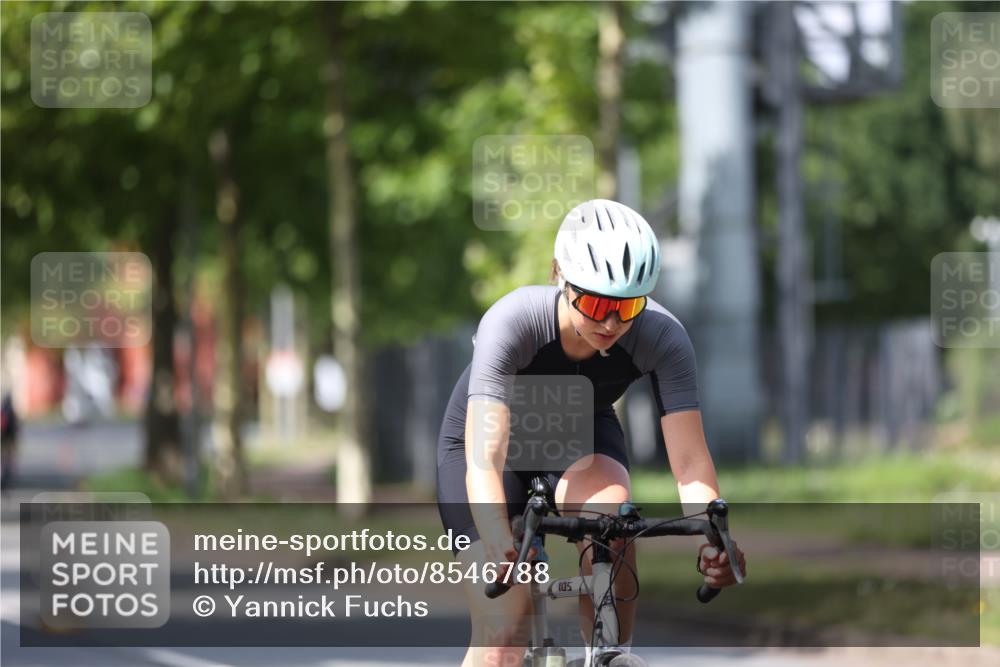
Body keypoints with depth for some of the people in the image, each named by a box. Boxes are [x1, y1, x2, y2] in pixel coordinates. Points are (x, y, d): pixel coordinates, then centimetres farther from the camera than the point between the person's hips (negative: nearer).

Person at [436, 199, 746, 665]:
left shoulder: (662, 338, -30)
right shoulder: (512, 322, -37)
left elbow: (690, 461, -34)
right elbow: (484, 459, -46)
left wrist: (714, 539, -55)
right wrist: (502, 549, -64)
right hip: (494, 434, -2)